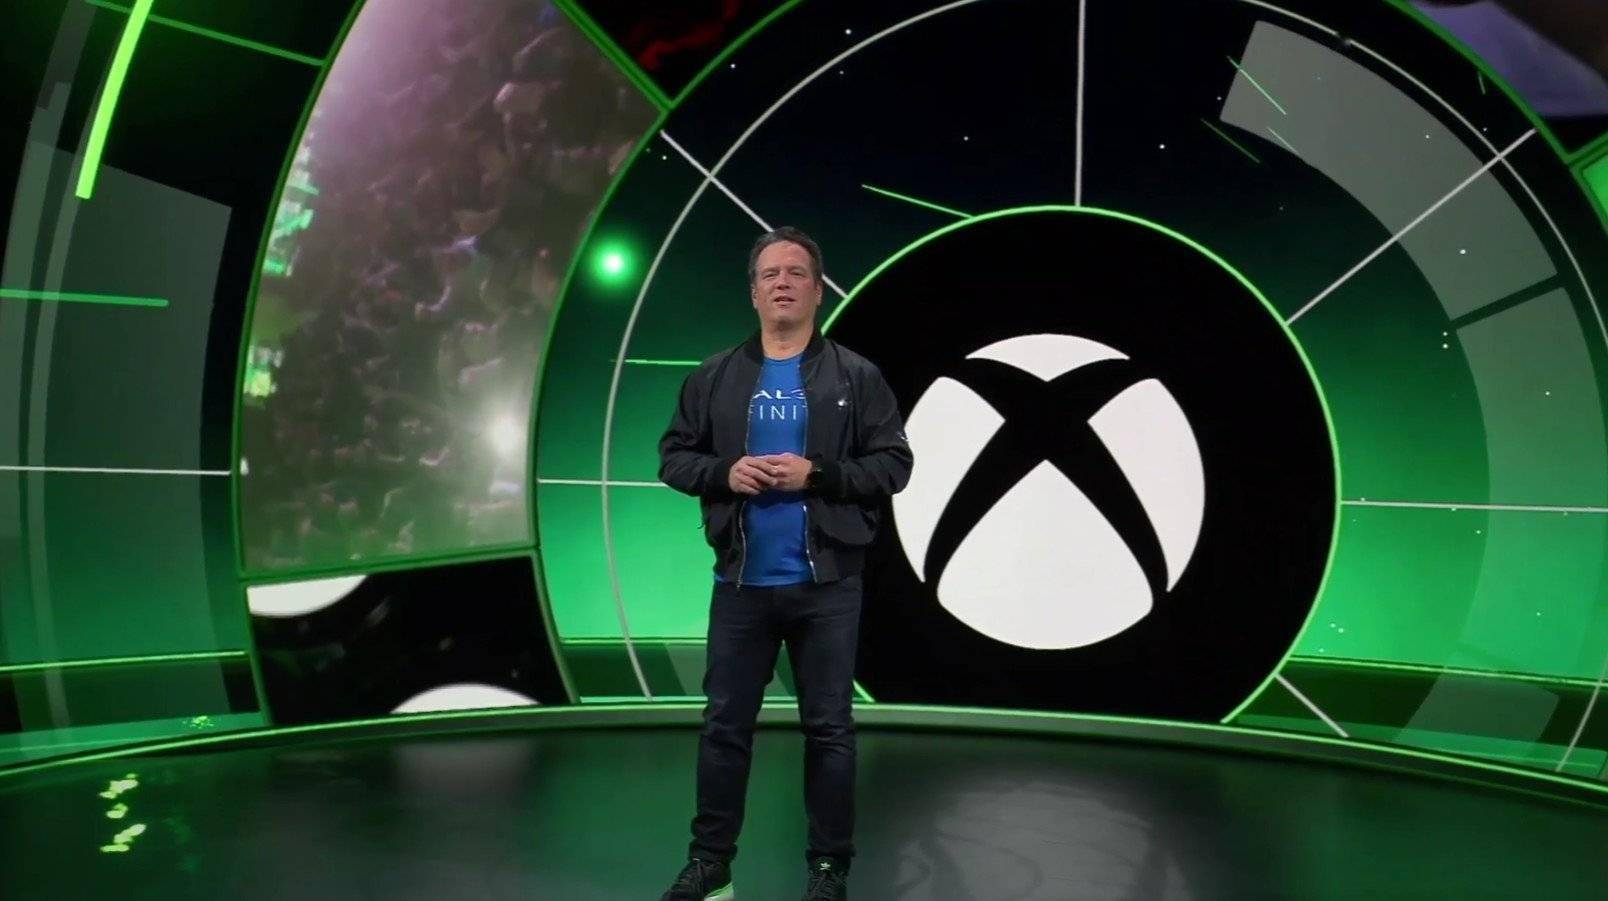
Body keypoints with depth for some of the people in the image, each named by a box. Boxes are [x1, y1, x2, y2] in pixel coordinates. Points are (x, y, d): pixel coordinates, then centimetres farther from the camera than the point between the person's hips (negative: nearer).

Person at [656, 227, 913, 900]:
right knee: (725, 724, 10)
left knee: (829, 728, 7)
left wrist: (817, 474, -16)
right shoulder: (714, 377, 7)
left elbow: (893, 463, -3)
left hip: (827, 585, -2)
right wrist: (725, 472, -11)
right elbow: (674, 456, 8)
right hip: (740, 582, 2)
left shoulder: (856, 376, 0)